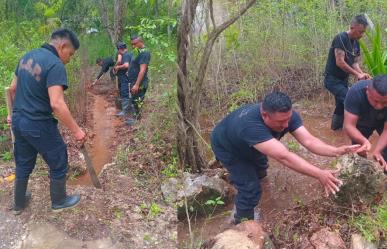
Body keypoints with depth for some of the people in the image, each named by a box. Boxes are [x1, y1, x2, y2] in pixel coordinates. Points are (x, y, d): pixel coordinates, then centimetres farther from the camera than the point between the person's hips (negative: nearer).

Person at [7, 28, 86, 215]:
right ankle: (59, 201, 31)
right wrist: (76, 130, -21)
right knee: (58, 164, 13)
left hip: (18, 121, 8)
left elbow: (13, 89, 15)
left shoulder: (27, 56, 6)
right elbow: (57, 104, -28)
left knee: (23, 164, 23)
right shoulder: (55, 65, -21)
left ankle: (19, 203, 39)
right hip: (39, 125, -8)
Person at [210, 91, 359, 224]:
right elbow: (283, 156, -54)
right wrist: (319, 174, -56)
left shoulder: (286, 116, -28)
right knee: (251, 190, -11)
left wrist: (337, 151, -48)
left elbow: (308, 141, -33)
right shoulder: (250, 125, -50)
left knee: (260, 171, 29)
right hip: (227, 147, -7)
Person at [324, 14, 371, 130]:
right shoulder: (341, 38, -19)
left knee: (342, 103, 15)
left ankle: (336, 125, 31)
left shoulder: (356, 43, 8)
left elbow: (355, 63, 9)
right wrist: (357, 74, -19)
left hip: (343, 79, 9)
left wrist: (362, 74, -12)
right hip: (332, 79, -9)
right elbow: (339, 62, -24)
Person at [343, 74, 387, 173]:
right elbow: (348, 125, -42)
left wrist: (377, 150, -50)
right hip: (361, 121, 0)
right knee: (358, 151, -2)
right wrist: (364, 141, -60)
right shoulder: (356, 92, -41)